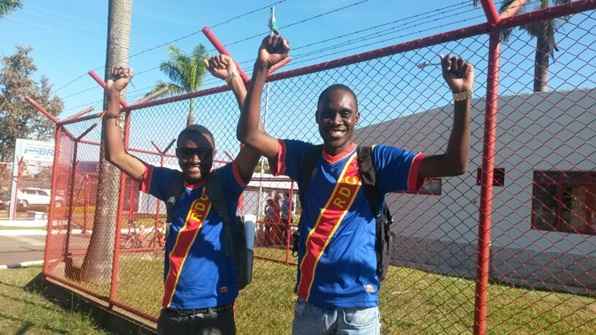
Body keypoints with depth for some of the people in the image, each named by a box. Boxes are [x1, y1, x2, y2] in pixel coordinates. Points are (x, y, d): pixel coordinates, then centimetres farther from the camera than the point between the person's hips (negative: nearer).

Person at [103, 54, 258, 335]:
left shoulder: (224, 183, -7)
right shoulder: (171, 183, 3)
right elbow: (116, 155, 6)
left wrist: (234, 79, -24)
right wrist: (113, 95, -2)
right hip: (171, 312, 4)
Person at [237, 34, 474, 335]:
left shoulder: (377, 160, -5)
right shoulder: (305, 157, 2)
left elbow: (454, 164, -13)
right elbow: (249, 135, -8)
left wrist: (462, 96, -25)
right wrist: (261, 69, -16)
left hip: (358, 305, -2)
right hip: (310, 300, 3)